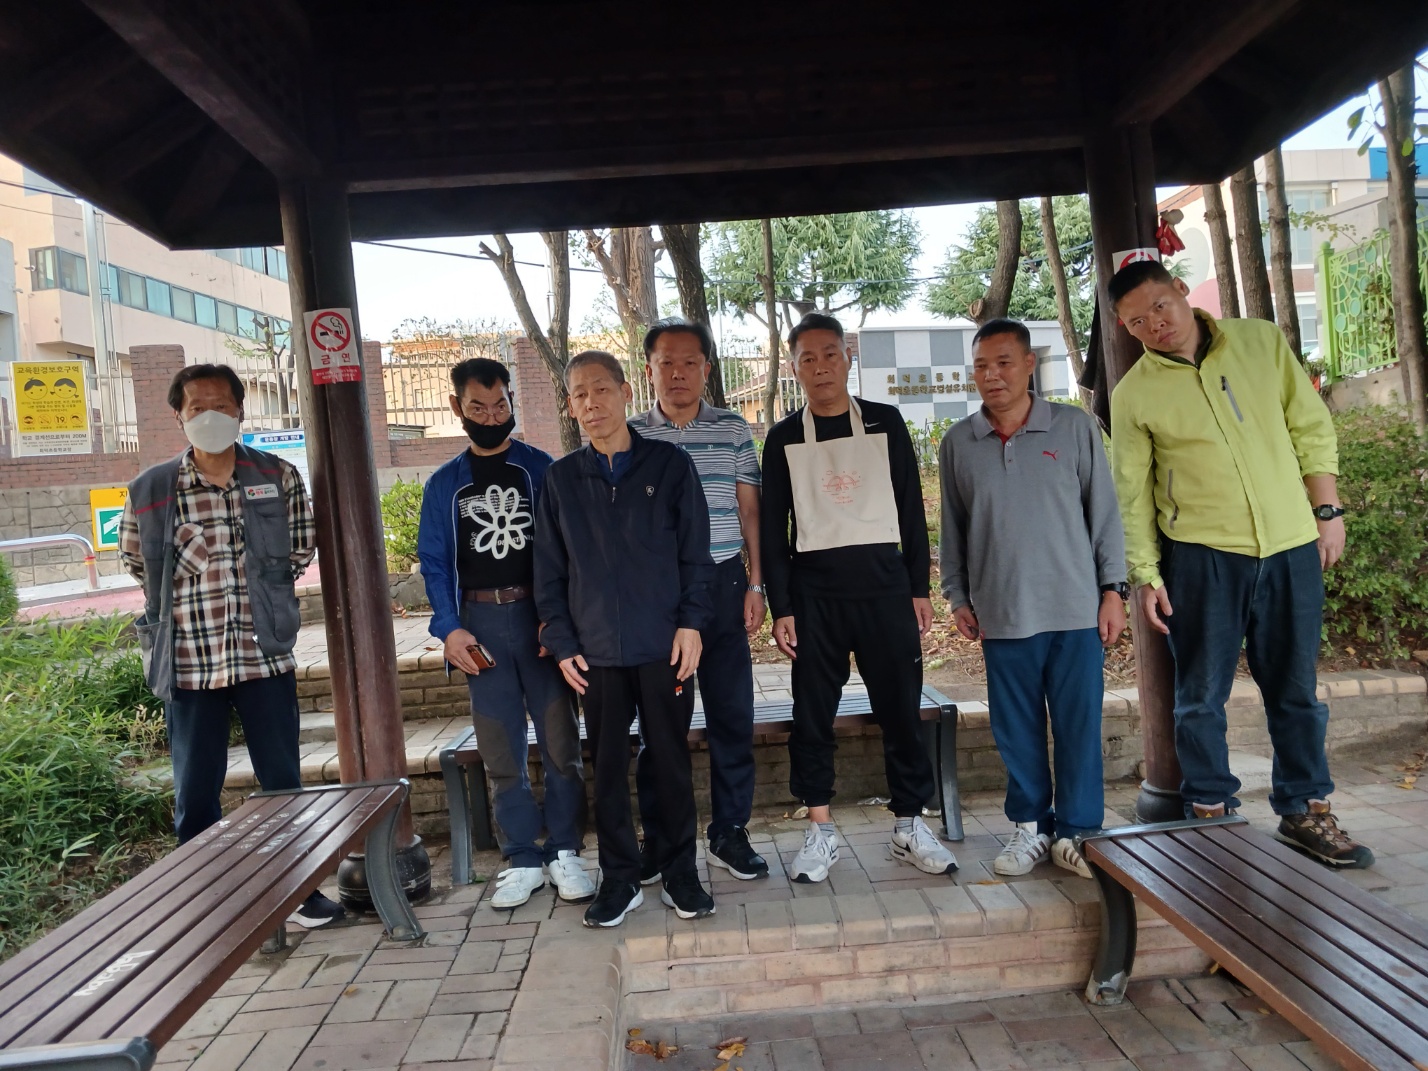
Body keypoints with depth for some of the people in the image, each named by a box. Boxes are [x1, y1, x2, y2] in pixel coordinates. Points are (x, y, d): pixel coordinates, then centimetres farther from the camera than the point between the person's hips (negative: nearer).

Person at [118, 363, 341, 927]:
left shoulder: (279, 477, 0)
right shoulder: (150, 490, -2)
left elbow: (301, 549, 11)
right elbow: (137, 562, 13)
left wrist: (263, 597, 7)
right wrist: (186, 604, 7)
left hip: (265, 654, 0)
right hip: (188, 663, 0)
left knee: (283, 782, 10)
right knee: (194, 794, 10)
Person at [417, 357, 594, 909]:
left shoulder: (541, 469, 5)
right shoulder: (444, 484, 11)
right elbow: (434, 562, 9)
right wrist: (449, 627, -4)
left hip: (539, 616, -2)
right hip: (479, 623, 2)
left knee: (559, 740, 1)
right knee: (501, 753, 7)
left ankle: (565, 852, 15)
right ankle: (523, 858, 19)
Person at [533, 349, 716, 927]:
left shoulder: (670, 464, 2)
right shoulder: (561, 478, 7)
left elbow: (695, 554, 2)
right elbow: (549, 570, 8)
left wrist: (691, 622, -6)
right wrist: (562, 642, 2)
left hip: (665, 646, -1)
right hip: (596, 651, 2)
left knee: (671, 760, 7)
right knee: (607, 766, 9)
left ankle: (680, 874, 23)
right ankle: (619, 879, 23)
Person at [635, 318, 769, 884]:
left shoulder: (733, 429, 6)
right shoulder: (631, 435, 4)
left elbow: (750, 511, 7)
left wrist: (757, 584, 1)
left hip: (722, 584, 1)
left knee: (732, 713, 6)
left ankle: (729, 832, 21)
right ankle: (656, 836, 21)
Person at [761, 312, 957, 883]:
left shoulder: (885, 422, 6)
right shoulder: (783, 438, 5)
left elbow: (911, 509, 7)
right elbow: (774, 530, 4)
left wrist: (919, 588, 2)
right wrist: (781, 609, -2)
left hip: (884, 586, 0)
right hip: (814, 592, 0)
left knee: (900, 708, 5)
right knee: (812, 713, 4)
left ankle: (910, 826, 20)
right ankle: (820, 831, 17)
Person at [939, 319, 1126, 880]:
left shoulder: (1075, 427, 1)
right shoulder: (957, 443, 5)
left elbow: (1104, 511, 4)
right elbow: (952, 528, 11)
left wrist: (1112, 587, 1)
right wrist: (957, 597, 8)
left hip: (1075, 607, -1)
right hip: (1001, 613, 2)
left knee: (1079, 725, 4)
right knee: (1017, 728, 9)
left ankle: (1076, 832, 18)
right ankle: (1030, 826, 24)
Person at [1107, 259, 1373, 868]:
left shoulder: (1262, 342, 3)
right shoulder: (1134, 395, -3)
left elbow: (1312, 427, 8)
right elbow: (1132, 494, -1)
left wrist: (1327, 510, 4)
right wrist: (1145, 574, -4)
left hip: (1292, 547, 2)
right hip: (1202, 556, -2)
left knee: (1296, 691, 12)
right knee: (1201, 694, 5)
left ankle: (1306, 811, 27)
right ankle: (1209, 813, 20)